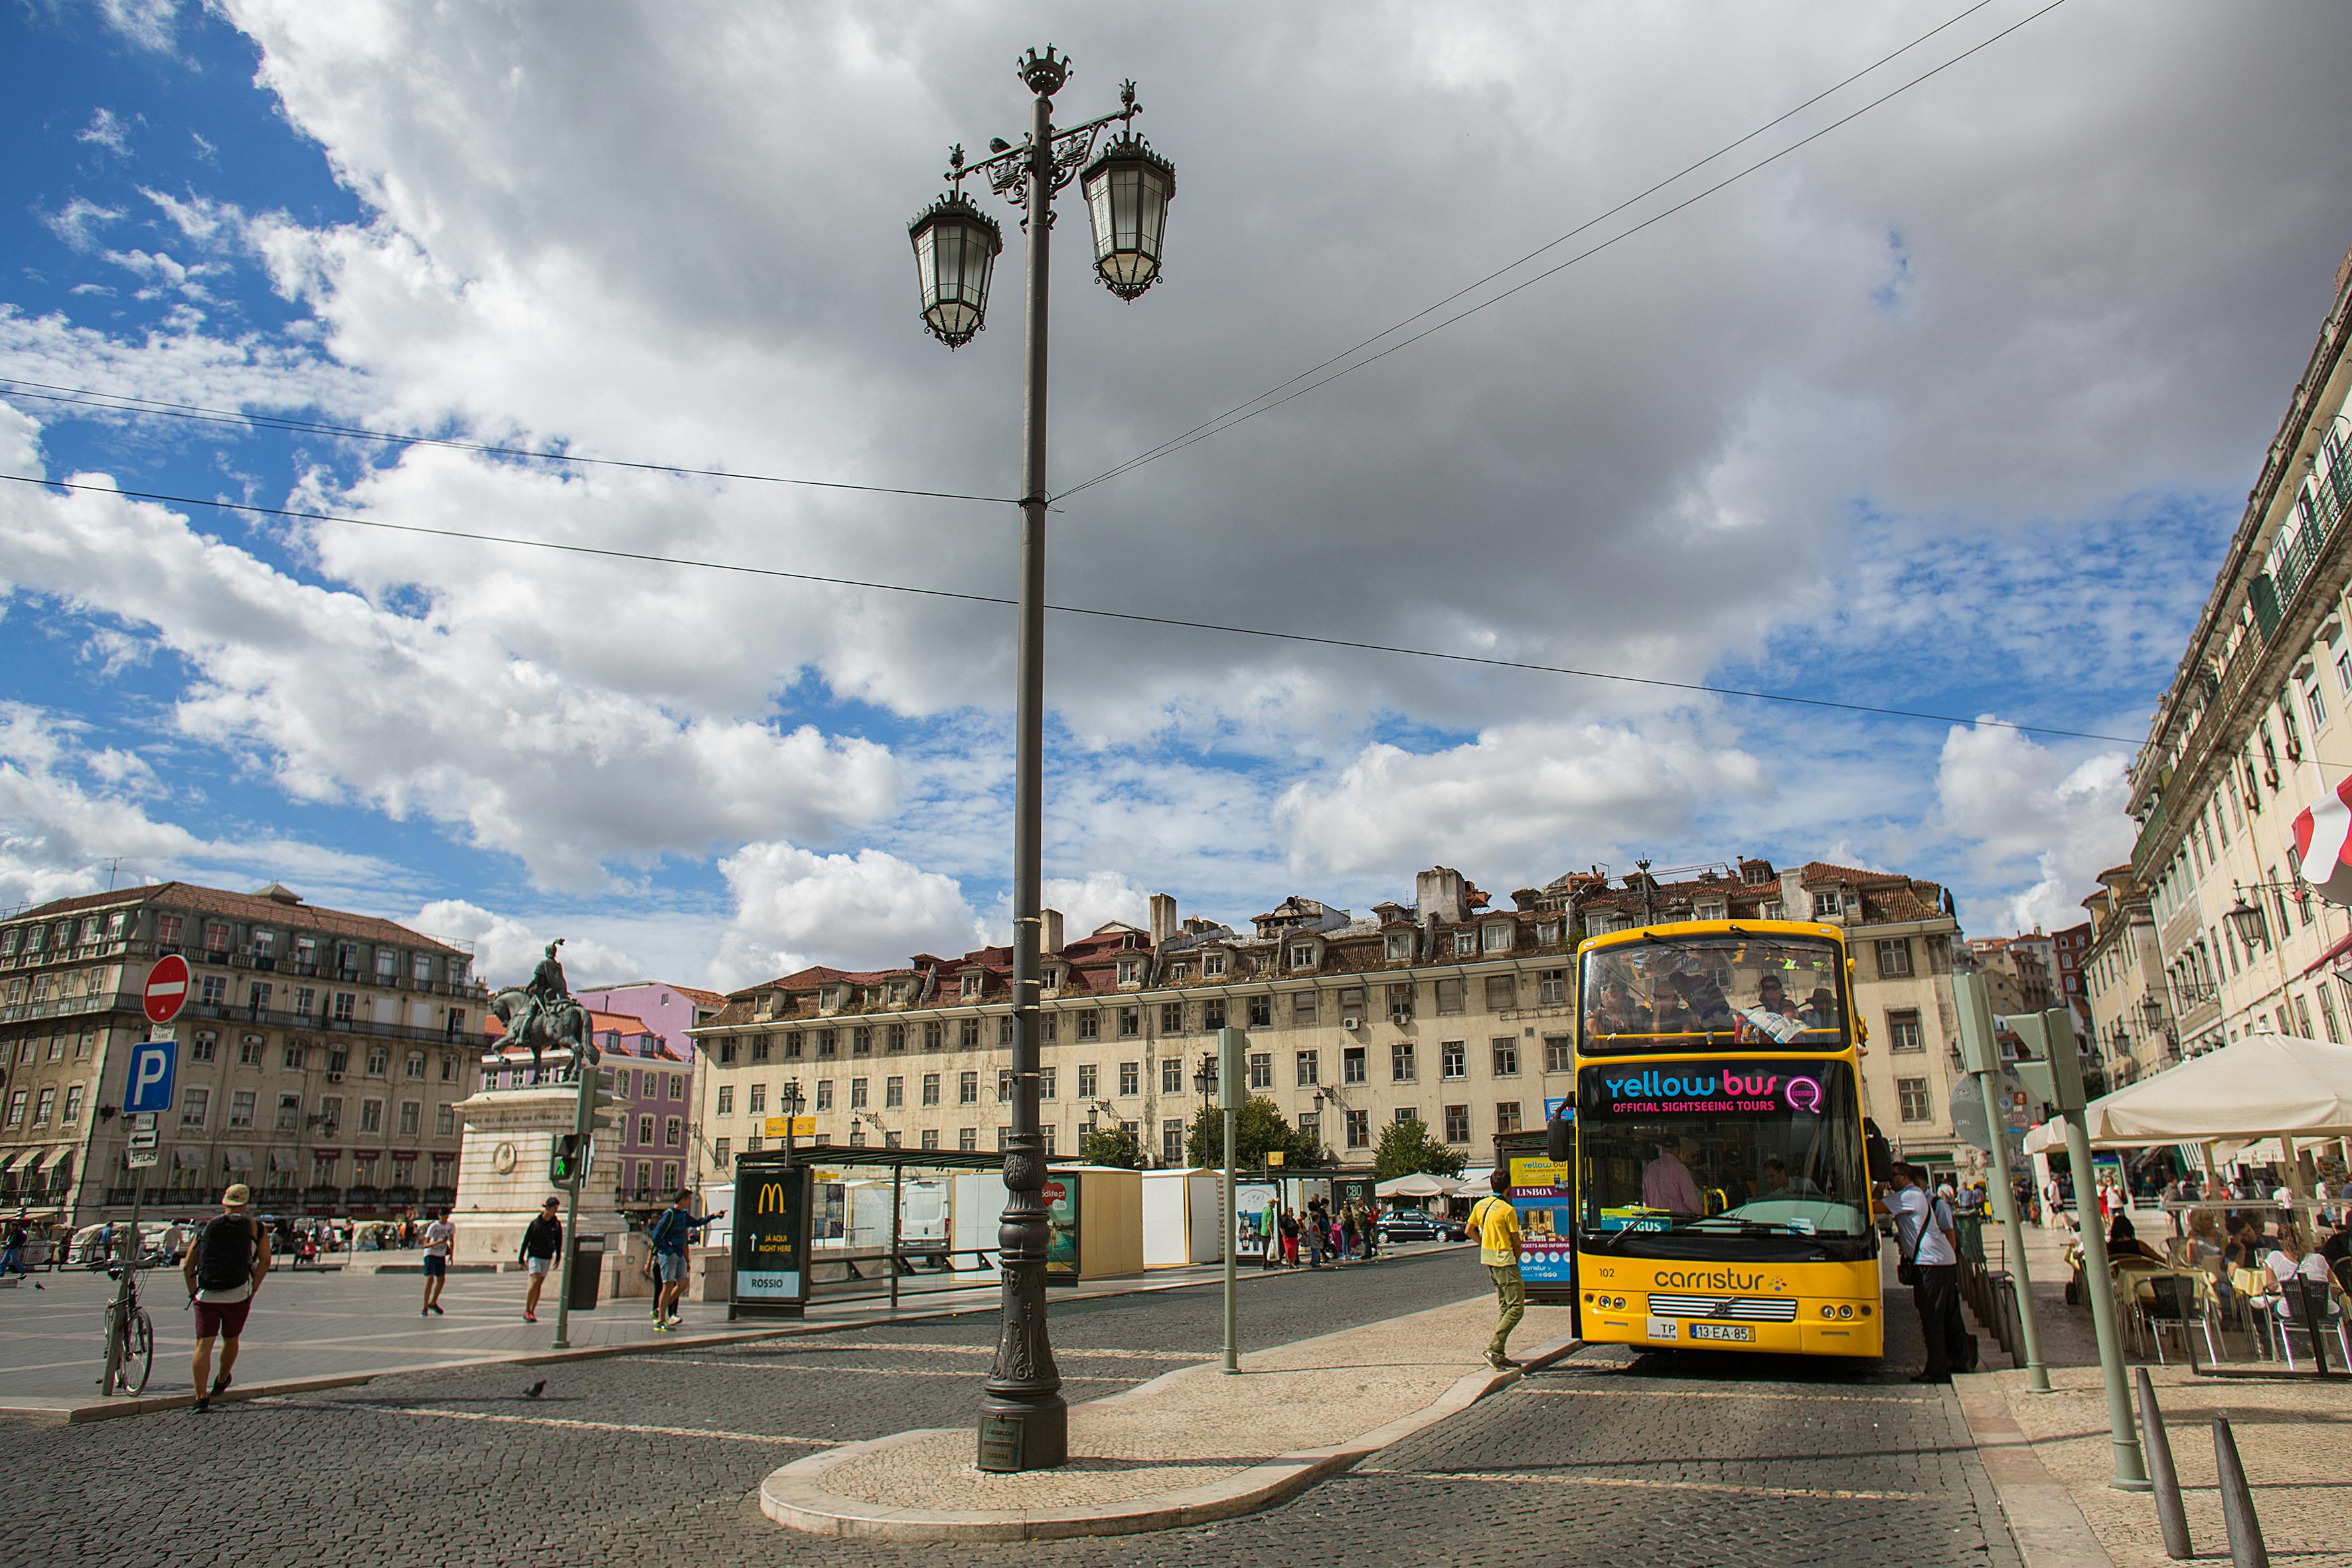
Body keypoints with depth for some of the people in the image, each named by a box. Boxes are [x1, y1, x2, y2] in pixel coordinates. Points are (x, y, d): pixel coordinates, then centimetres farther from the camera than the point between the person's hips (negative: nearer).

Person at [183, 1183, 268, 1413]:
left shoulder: (206, 1228, 12)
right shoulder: (254, 1227, 8)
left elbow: (187, 1266, 7)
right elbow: (265, 1261, -3)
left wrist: (193, 1294, 14)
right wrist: (253, 1291, 3)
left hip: (206, 1296, 1)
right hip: (238, 1295, 0)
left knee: (203, 1345, 0)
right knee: (231, 1340, 21)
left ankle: (201, 1398, -12)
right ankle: (220, 1383, 39)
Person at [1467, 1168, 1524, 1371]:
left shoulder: (1480, 1205, 6)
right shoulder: (1508, 1210, -15)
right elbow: (1516, 1241, -8)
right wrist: (1516, 1260, 8)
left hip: (1488, 1258, 8)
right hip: (1504, 1260, -8)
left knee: (1505, 1307, 15)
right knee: (1517, 1308, -6)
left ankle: (1499, 1355, 13)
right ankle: (1493, 1349, -13)